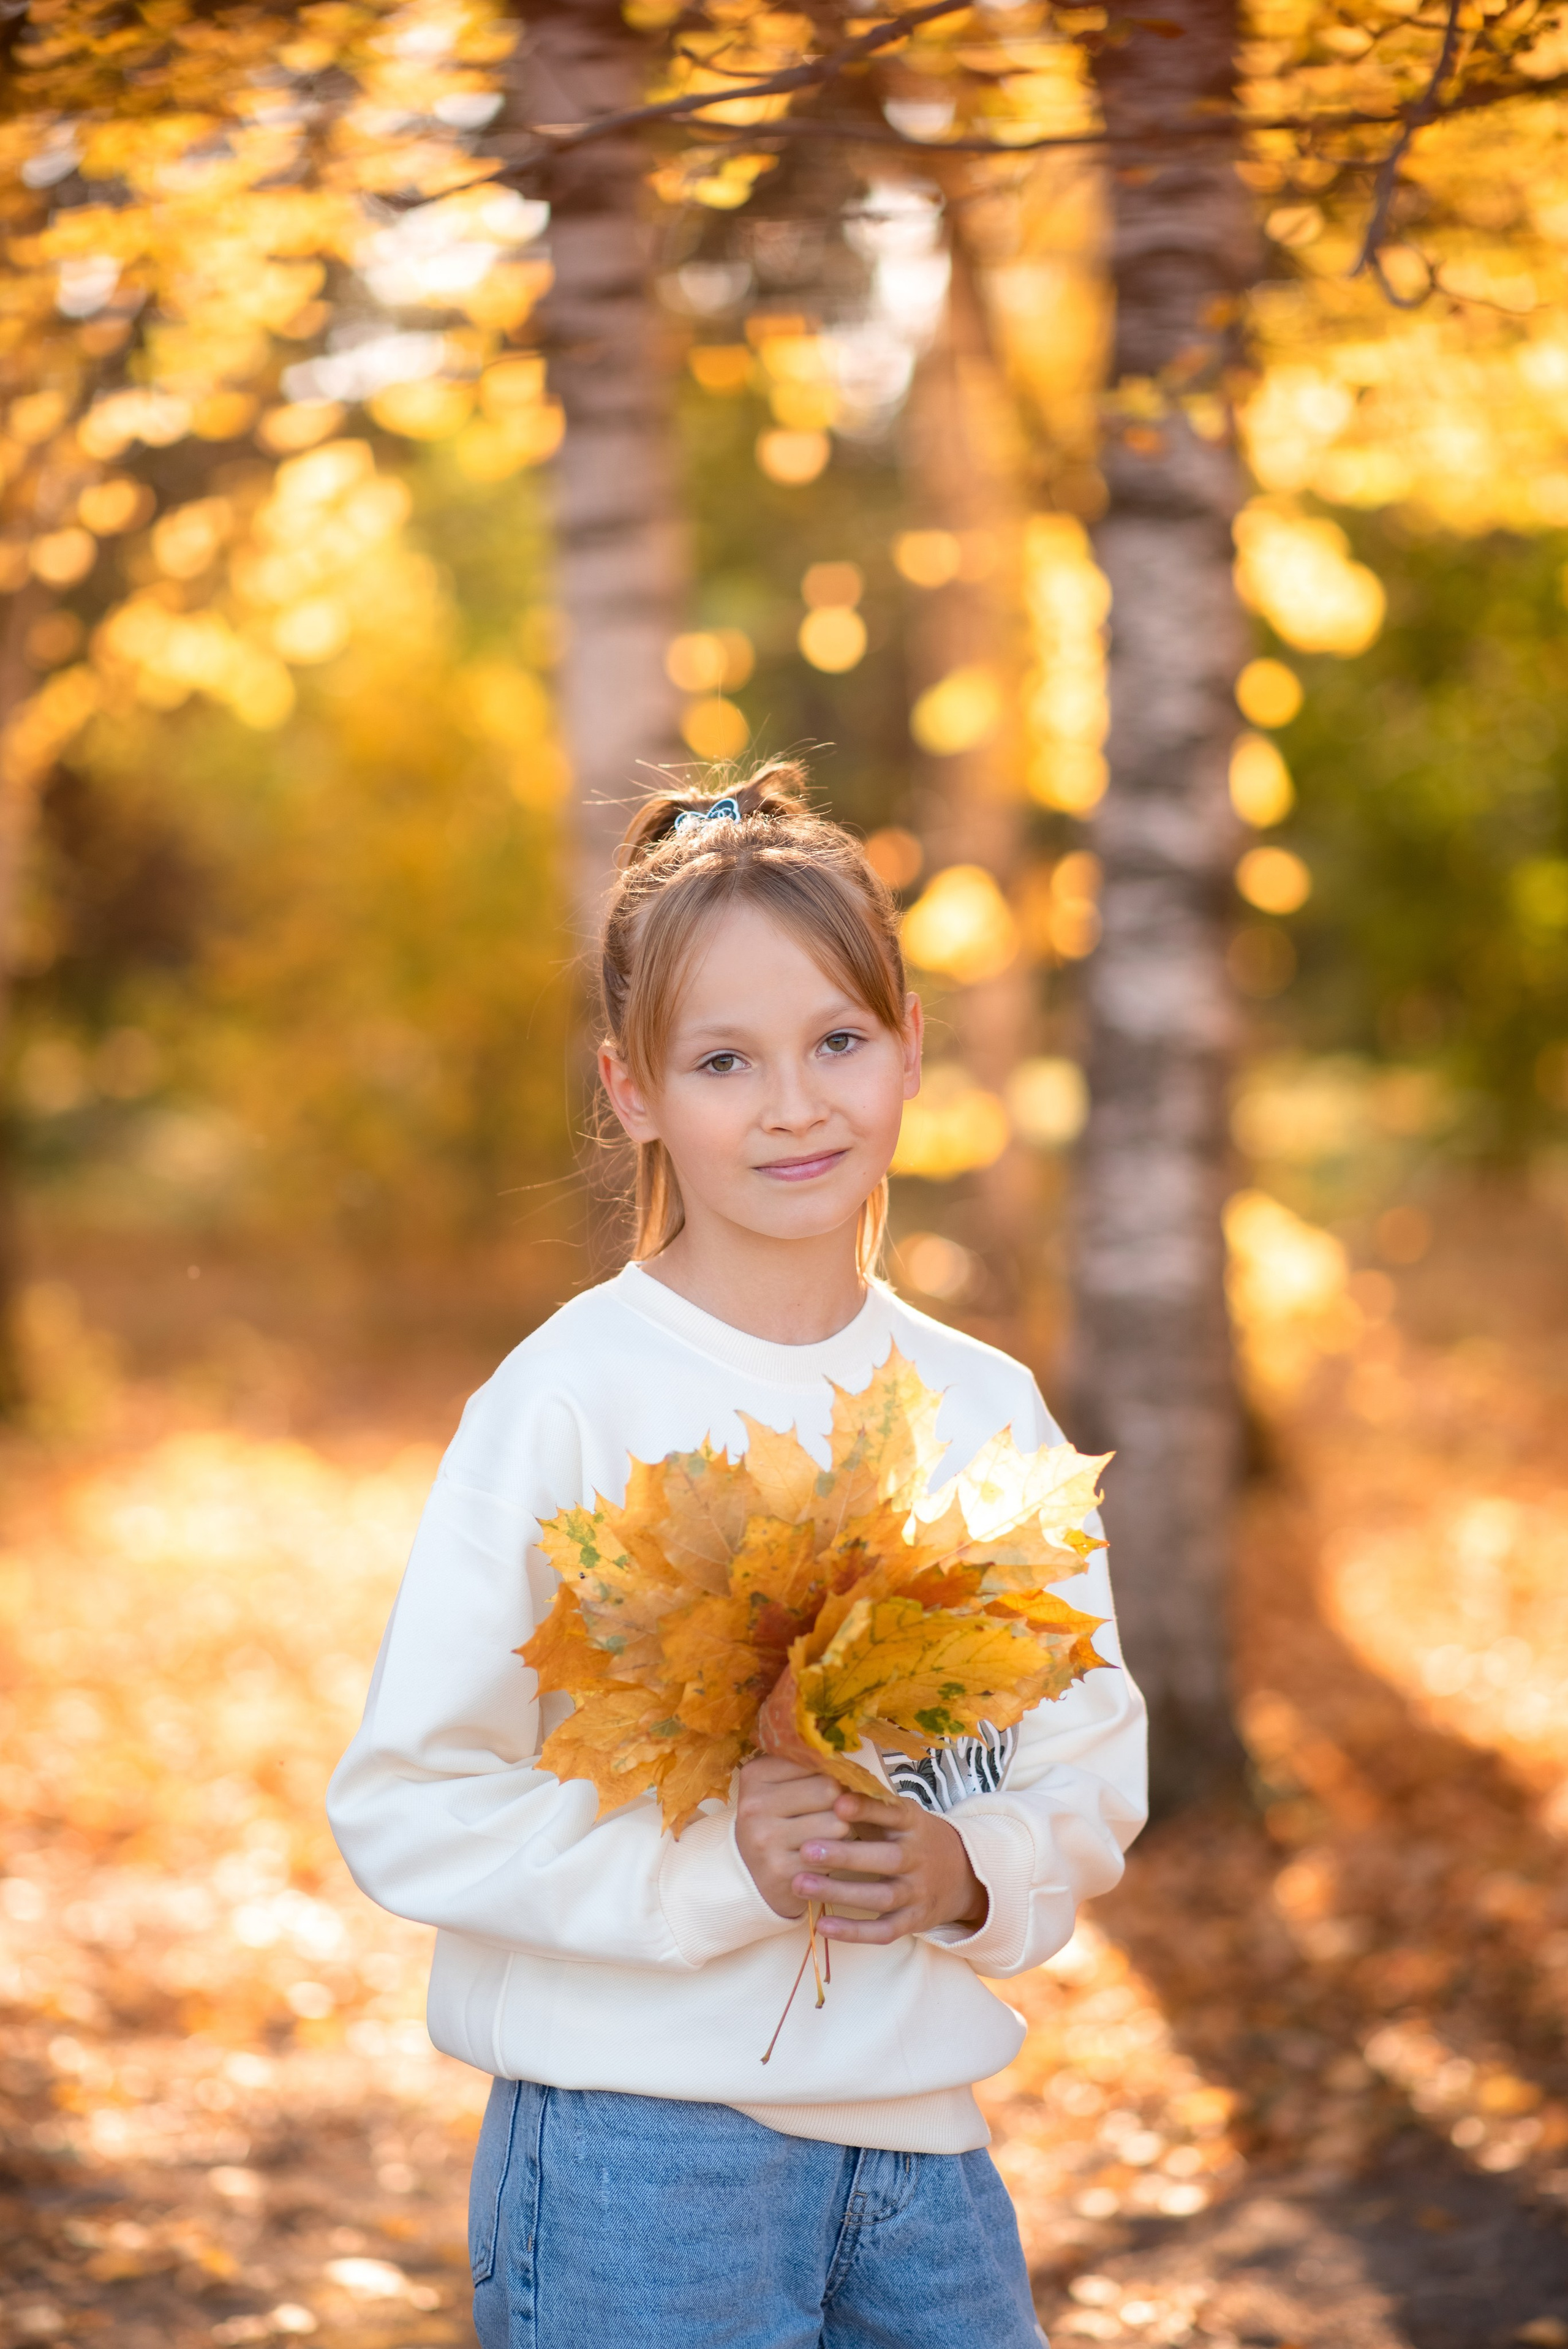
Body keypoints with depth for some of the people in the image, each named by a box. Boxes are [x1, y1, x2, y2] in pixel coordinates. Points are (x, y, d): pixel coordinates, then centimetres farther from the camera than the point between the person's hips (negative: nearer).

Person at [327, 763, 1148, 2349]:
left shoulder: (983, 1410, 4)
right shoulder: (568, 1402, -11)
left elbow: (1090, 1757, 10)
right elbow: (404, 1803, -12)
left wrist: (973, 1867, -10)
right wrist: (712, 1867, -23)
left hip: (922, 2147, 5)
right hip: (638, 2145, -4)